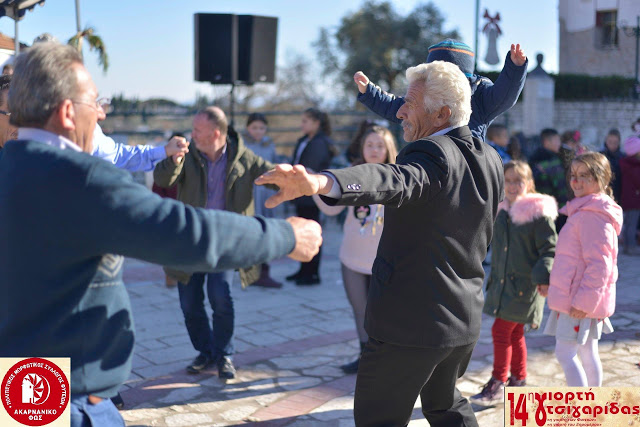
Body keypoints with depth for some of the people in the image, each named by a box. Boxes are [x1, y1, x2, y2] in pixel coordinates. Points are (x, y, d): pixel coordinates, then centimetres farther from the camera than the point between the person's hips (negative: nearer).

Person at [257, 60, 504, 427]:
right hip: (464, 319, 8)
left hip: (410, 321, -8)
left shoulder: (431, 154, -20)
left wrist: (320, 183, -61)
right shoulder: (491, 159, 5)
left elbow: (392, 182, -44)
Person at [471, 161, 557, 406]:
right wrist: (493, 278, 18)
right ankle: (519, 380, 28)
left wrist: (543, 277, -22)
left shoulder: (538, 214, -11)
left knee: (501, 330, -7)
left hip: (524, 284, -7)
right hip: (502, 282, 7)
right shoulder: (501, 213, 9)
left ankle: (497, 384, 3)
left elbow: (549, 250, -12)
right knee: (514, 333, 15)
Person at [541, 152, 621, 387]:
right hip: (585, 299, 11)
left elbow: (598, 264, -25)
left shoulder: (592, 216, -20)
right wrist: (553, 284, 19)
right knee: (587, 353, 18)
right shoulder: (582, 211, 14)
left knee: (565, 353, -6)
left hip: (580, 303, -11)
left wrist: (584, 300, -24)